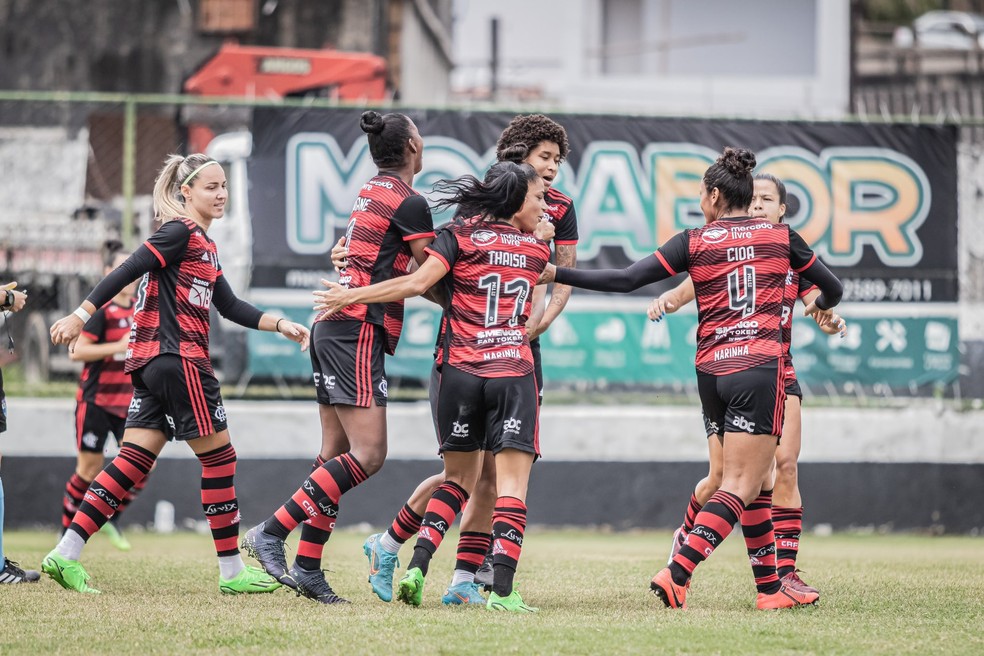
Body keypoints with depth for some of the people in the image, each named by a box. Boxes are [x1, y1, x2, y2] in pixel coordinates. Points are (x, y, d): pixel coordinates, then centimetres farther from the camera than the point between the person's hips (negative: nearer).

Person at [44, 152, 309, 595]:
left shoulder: (203, 245, 21)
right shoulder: (180, 233, -9)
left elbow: (229, 306, 22)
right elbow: (127, 272, -14)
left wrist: (280, 325, 15)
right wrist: (80, 316, -18)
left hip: (153, 363, 10)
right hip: (178, 360, -10)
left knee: (134, 462, 3)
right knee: (219, 458, -1)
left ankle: (66, 555, -4)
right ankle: (232, 571, 5)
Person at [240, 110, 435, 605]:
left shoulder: (371, 192, 18)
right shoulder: (410, 203, -9)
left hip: (333, 326, 10)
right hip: (360, 330, -10)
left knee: (336, 452, 8)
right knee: (369, 453, -12)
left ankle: (307, 566, 4)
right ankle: (271, 533, -17)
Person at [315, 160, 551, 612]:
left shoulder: (459, 237, 4)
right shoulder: (537, 251, 10)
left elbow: (417, 283, -8)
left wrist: (351, 295, -2)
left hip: (460, 371, 2)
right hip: (514, 372, -2)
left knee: (458, 478, 16)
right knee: (512, 484, -4)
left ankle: (417, 566, 0)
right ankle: (502, 589, -17)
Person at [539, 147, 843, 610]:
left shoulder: (693, 242, 3)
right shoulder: (780, 237, 5)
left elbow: (625, 280, -5)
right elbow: (832, 289, 15)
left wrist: (557, 274, 2)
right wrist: (822, 306, 39)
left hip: (711, 375, 3)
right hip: (760, 370, -3)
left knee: (755, 480, 15)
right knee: (740, 485, -6)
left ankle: (770, 586, 15)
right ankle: (676, 574, -22)